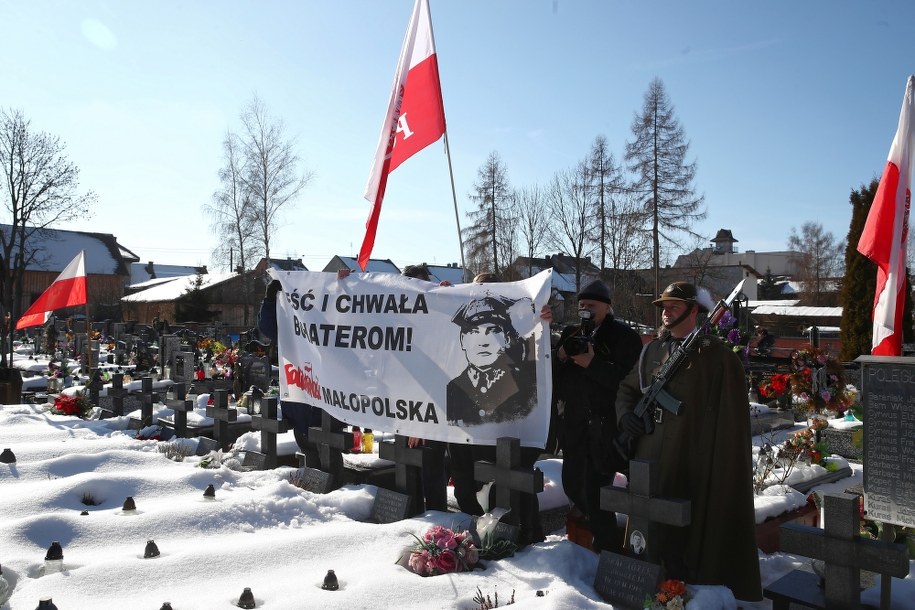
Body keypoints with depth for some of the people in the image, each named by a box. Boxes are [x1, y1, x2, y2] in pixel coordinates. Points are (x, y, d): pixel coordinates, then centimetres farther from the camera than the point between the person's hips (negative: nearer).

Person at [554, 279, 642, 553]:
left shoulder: (624, 336, -6)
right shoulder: (570, 334, 11)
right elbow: (554, 377, 11)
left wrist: (593, 364, -23)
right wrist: (560, 358, -8)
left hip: (606, 426, -6)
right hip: (574, 425, 7)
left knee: (594, 490, -8)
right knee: (572, 485, 14)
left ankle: (608, 547, 12)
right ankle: (598, 527, 39)